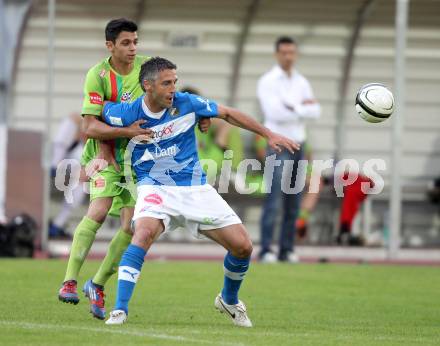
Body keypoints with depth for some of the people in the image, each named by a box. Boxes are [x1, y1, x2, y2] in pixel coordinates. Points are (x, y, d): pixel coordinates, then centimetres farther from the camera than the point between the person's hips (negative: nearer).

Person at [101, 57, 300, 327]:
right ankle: (120, 310, -33)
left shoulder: (186, 103, -8)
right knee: (144, 233, -35)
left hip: (196, 188, 3)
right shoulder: (126, 114, -12)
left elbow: (228, 114, 4)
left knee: (243, 246, -3)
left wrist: (269, 135, 5)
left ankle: (229, 300, 27)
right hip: (156, 188, -3)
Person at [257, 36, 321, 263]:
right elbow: (276, 113, -19)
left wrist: (293, 108, -13)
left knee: (293, 203, 6)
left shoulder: (302, 82, 12)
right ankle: (266, 251, -14)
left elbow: (315, 111, 2)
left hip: (298, 146, 6)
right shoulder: (267, 82, -6)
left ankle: (287, 250, 10)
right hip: (278, 146, -6)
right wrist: (303, 108, -8)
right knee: (274, 200, -13)